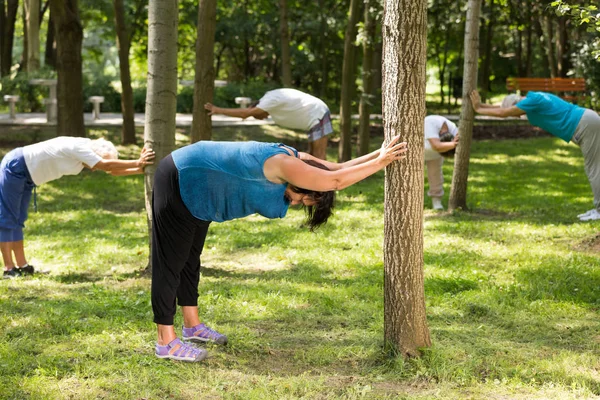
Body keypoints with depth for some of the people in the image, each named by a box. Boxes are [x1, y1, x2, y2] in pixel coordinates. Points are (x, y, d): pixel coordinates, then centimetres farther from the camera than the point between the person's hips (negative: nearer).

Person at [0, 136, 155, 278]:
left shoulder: (87, 150, 2)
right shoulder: (79, 148, -26)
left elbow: (113, 170, 0)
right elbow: (106, 165, -34)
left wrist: (140, 169, -12)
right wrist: (137, 162, -33)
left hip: (25, 174, 10)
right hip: (15, 167, -10)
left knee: (17, 220, 11)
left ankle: (22, 265, 16)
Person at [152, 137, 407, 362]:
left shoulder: (294, 158, 0)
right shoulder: (281, 164, -29)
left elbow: (338, 169, 7)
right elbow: (336, 181, -31)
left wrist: (379, 153, 0)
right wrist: (381, 162, -25)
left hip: (192, 187, 10)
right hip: (178, 184, -10)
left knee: (190, 259, 18)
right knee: (171, 263, -5)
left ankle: (192, 325, 30)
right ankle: (166, 342, -1)